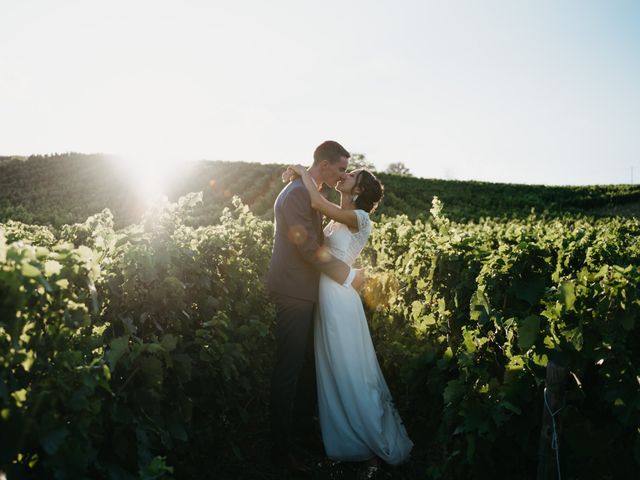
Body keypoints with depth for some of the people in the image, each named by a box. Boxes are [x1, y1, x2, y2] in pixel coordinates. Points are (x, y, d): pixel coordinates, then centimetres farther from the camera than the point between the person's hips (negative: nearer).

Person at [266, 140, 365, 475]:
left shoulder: (311, 194, 16)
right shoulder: (296, 193, -16)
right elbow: (309, 247, -20)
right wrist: (348, 275, -13)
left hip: (306, 291, 10)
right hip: (294, 293, -10)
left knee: (308, 363, 17)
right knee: (289, 368, -2)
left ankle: (302, 426, 34)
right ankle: (281, 448, 10)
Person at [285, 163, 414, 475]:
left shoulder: (360, 218, -12)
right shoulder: (336, 220, 14)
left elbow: (318, 204, -23)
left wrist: (303, 172, -12)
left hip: (339, 301, -8)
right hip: (325, 299, 8)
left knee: (351, 373, 3)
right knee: (333, 373, 16)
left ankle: (378, 443, 20)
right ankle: (345, 437, 32)